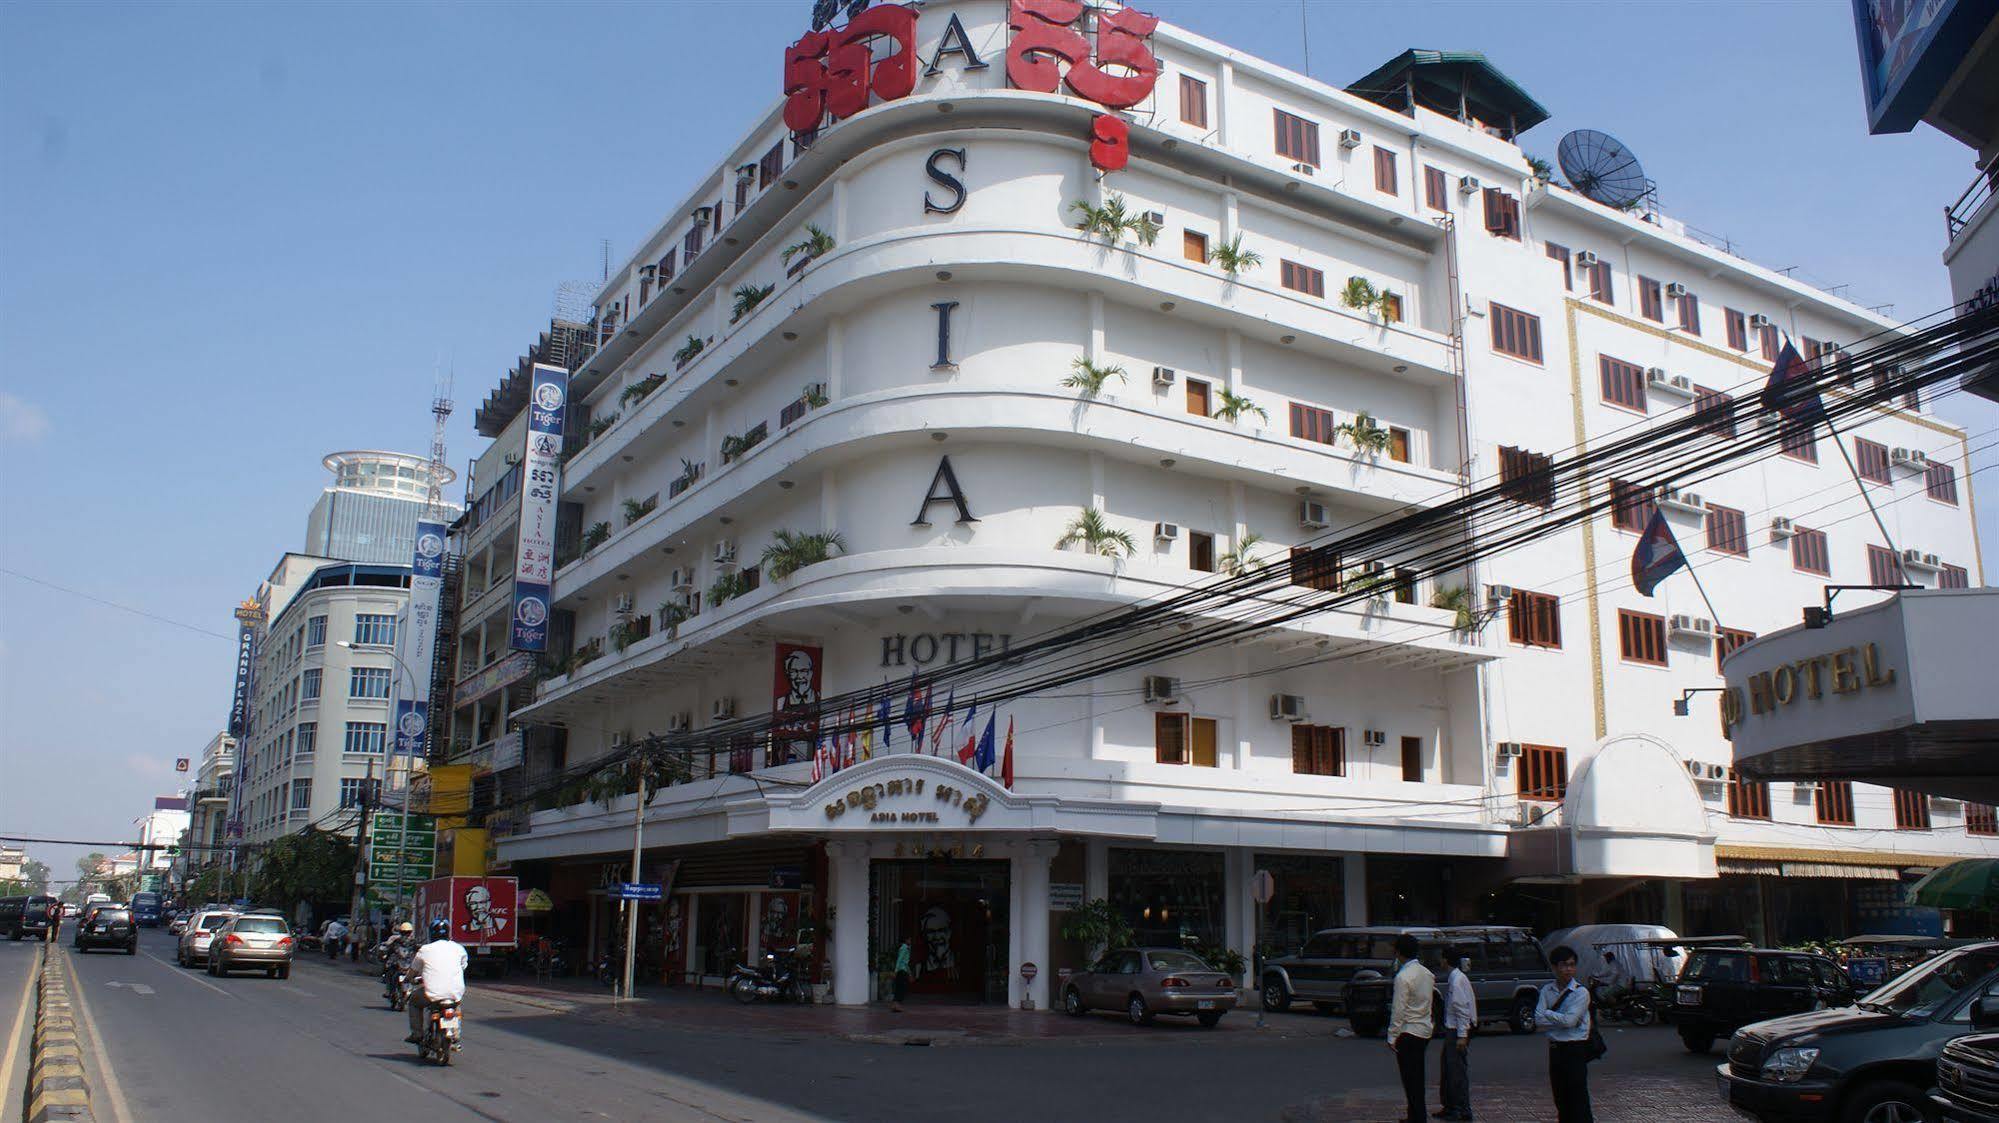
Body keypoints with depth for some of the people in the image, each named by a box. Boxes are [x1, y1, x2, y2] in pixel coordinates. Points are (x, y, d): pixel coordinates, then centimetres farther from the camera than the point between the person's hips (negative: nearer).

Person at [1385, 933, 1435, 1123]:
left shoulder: (1403, 976, -18)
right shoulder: (1427, 973, 7)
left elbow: (1398, 1010, -18)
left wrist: (1392, 1037, -13)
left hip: (1409, 1032, -8)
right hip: (1425, 1030, 8)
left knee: (1410, 1079, -1)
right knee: (1417, 1077, 17)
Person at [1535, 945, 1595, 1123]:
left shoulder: (1581, 992, -8)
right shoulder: (1547, 991, 5)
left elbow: (1570, 1020, -17)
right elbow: (1538, 1020, -4)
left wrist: (1548, 1013, -5)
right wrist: (1561, 1019, -14)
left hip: (1575, 1048, -5)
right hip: (1555, 1048, 5)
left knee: (1578, 1096, -6)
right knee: (1560, 1097, 12)